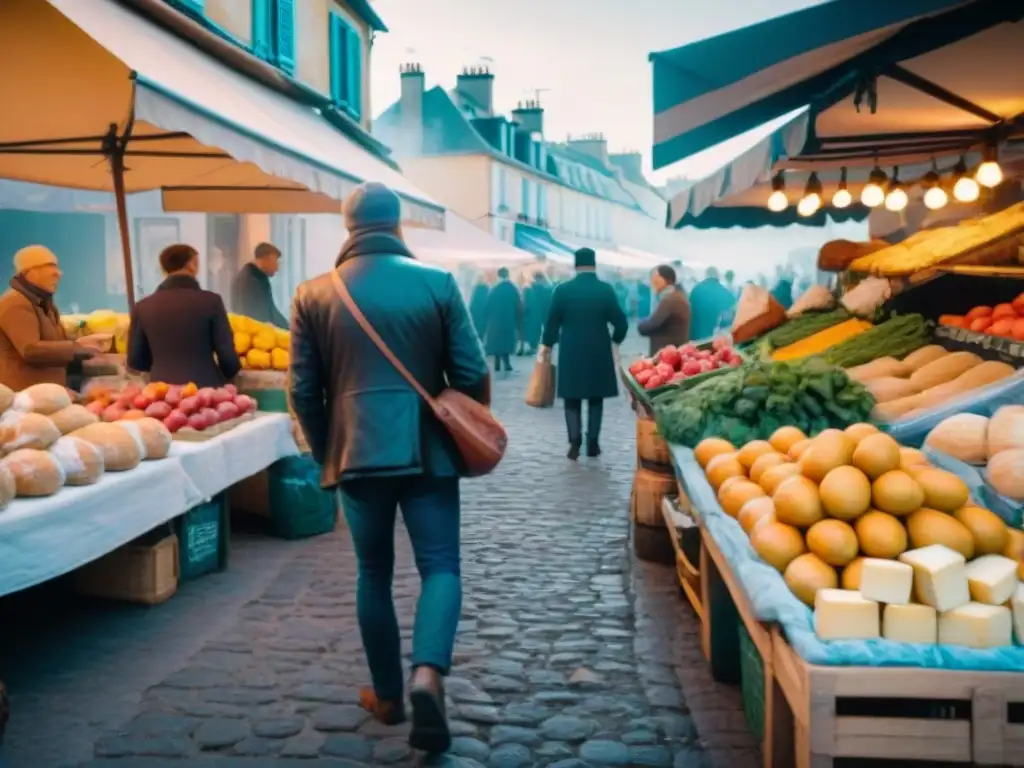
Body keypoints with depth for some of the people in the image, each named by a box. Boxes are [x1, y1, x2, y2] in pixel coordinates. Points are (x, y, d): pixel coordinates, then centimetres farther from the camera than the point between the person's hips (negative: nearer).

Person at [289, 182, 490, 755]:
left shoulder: (314, 294, 0)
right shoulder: (438, 283, -3)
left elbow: (304, 390, 3)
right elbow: (472, 374, -2)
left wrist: (327, 454, 17)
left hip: (357, 453, 2)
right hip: (428, 450, -1)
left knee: (374, 574, 14)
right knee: (440, 566, 7)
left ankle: (387, 695, 24)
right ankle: (427, 674, -15)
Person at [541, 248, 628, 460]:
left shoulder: (563, 290, -6)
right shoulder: (606, 290, -6)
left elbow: (552, 321, -1)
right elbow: (621, 322, -4)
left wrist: (547, 344, 16)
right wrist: (616, 340, 16)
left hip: (571, 353, 0)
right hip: (599, 353, 0)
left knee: (572, 400, 8)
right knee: (595, 399, 13)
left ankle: (575, 443, -2)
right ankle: (593, 443, 11)